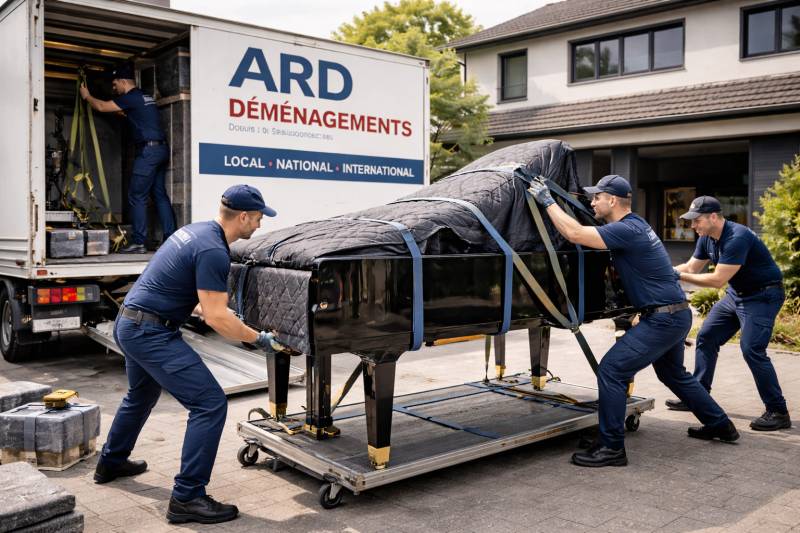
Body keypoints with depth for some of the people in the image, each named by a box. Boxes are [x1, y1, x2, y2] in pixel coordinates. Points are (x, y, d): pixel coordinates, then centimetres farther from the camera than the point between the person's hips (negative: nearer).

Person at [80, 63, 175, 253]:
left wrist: (86, 96, 19)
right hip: (161, 148, 9)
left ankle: (139, 243, -6)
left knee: (137, 196, -5)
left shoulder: (131, 97, -8)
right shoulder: (144, 97, 20)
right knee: (160, 195, 9)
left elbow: (102, 107, -1)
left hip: (148, 150, -9)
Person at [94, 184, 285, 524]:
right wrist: (260, 339, -11)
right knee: (210, 403, -11)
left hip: (129, 324, 11)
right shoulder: (214, 252, -20)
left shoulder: (197, 230, 10)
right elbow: (217, 319, -22)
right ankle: (187, 497, -7)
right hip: (151, 333, -11)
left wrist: (213, 309, 25)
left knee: (140, 397, 32)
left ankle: (111, 463, 52)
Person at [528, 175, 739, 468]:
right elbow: (580, 232, 23)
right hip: (676, 314, 11)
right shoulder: (635, 225, 11)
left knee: (612, 370, -11)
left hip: (662, 319, -11)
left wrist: (547, 201, -18)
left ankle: (611, 448, -5)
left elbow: (574, 234, -27)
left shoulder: (626, 229, -20)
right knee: (673, 374, 28)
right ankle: (720, 425, 43)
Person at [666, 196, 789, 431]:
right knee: (706, 338, 8)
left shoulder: (737, 238, -28)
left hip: (762, 295, -9)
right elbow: (691, 267, 7)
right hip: (736, 294, 10)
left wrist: (679, 276, -26)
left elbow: (717, 280, -30)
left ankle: (778, 412, -8)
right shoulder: (707, 239, 0)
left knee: (752, 349, -19)